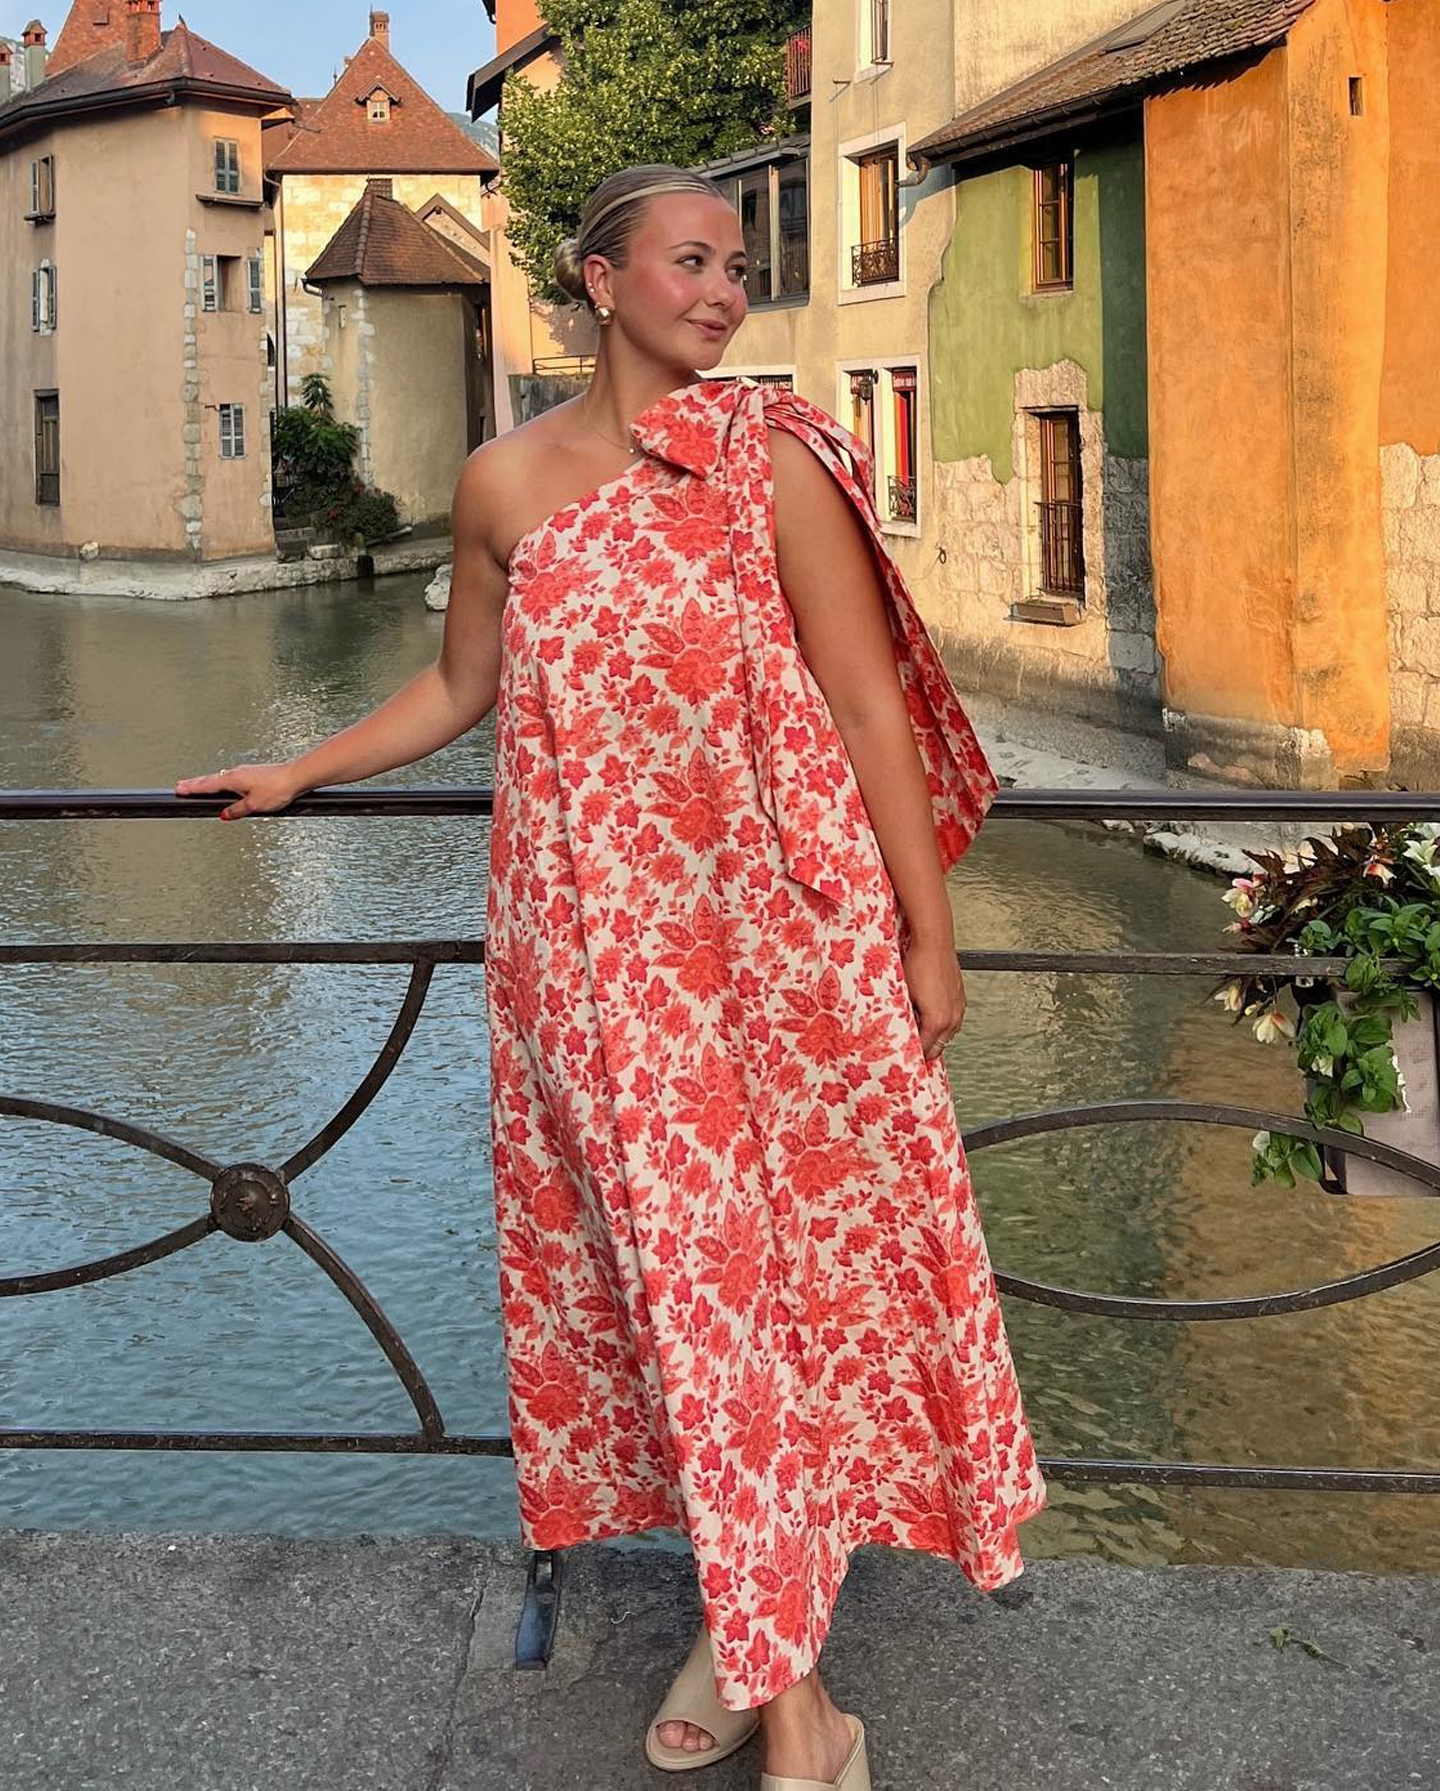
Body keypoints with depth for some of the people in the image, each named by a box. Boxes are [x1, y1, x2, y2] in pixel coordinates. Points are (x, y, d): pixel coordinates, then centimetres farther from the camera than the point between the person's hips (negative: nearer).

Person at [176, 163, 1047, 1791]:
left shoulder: (773, 460, -3)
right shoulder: (504, 481, 5)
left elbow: (868, 706, -2)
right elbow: (460, 687, 20)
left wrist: (926, 937, -3)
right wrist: (299, 772, 23)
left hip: (777, 926, -2)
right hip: (596, 947, 2)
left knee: (766, 1249, 3)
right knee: (670, 1261, 5)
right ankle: (766, 1659, 20)